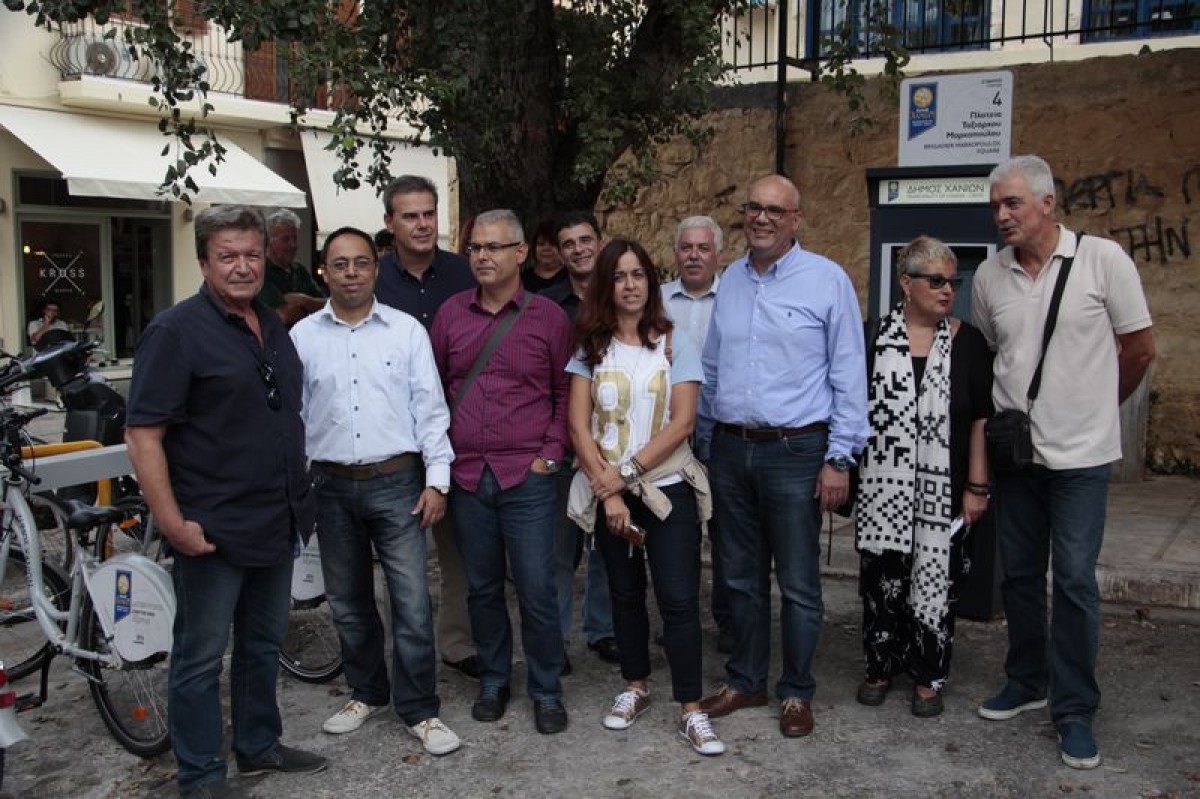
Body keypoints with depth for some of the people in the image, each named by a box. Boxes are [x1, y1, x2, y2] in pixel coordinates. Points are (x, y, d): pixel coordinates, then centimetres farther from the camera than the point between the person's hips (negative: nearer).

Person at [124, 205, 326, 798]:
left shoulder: (274, 328, 10)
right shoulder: (176, 331, -12)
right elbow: (143, 434, -16)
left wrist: (301, 495, 15)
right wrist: (172, 523, -21)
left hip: (278, 522, 7)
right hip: (213, 530, -7)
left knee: (263, 643, 20)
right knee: (202, 656, 6)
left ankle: (259, 744, 37)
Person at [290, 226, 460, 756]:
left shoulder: (407, 330, 0)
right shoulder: (302, 336, 3)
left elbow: (430, 408, 0)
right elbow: (291, 414, 6)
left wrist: (437, 479, -5)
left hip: (397, 482, -2)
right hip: (332, 487, 2)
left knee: (412, 603, -3)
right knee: (348, 603, 14)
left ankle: (418, 709, 11)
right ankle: (367, 692, 33)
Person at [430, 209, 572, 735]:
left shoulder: (548, 316, 0)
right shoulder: (450, 313, 7)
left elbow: (565, 393, 4)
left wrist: (551, 454, -5)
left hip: (526, 476, -3)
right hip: (466, 475, 3)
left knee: (537, 590, 0)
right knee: (482, 588, 13)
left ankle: (546, 691, 17)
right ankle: (493, 681, 30)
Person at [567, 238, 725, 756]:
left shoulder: (676, 344, -1)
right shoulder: (591, 347, 3)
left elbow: (682, 422, -9)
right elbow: (578, 426, -3)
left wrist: (628, 471, -14)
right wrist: (608, 491, -11)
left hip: (667, 488, -2)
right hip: (608, 491, 2)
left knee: (679, 598, -4)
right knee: (625, 593, 13)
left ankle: (691, 710, 4)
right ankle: (635, 687, 30)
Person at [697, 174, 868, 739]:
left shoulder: (827, 280, -5)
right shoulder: (730, 281, 11)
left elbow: (849, 375, -6)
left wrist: (839, 458, -10)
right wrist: (704, 443, 15)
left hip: (795, 451, -5)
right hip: (730, 451, 5)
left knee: (798, 584, 3)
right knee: (741, 578, 14)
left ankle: (797, 693, 20)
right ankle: (746, 681, 29)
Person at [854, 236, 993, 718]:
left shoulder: (967, 343, 2)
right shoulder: (873, 338, 2)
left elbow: (981, 420, 1)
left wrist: (976, 487, -3)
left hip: (942, 492, 0)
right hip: (882, 489, 1)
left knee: (935, 578, 4)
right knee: (880, 578, 9)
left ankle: (928, 677, 21)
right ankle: (881, 666, 27)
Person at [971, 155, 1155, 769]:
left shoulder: (1102, 259, -8)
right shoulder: (989, 276, 2)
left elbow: (1140, 349, 0)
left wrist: (1097, 407, 9)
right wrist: (1012, 412, 12)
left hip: (1080, 453, -4)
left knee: (1075, 580, -2)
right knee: (1019, 574, 13)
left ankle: (1074, 710, 11)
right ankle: (1026, 682, 30)